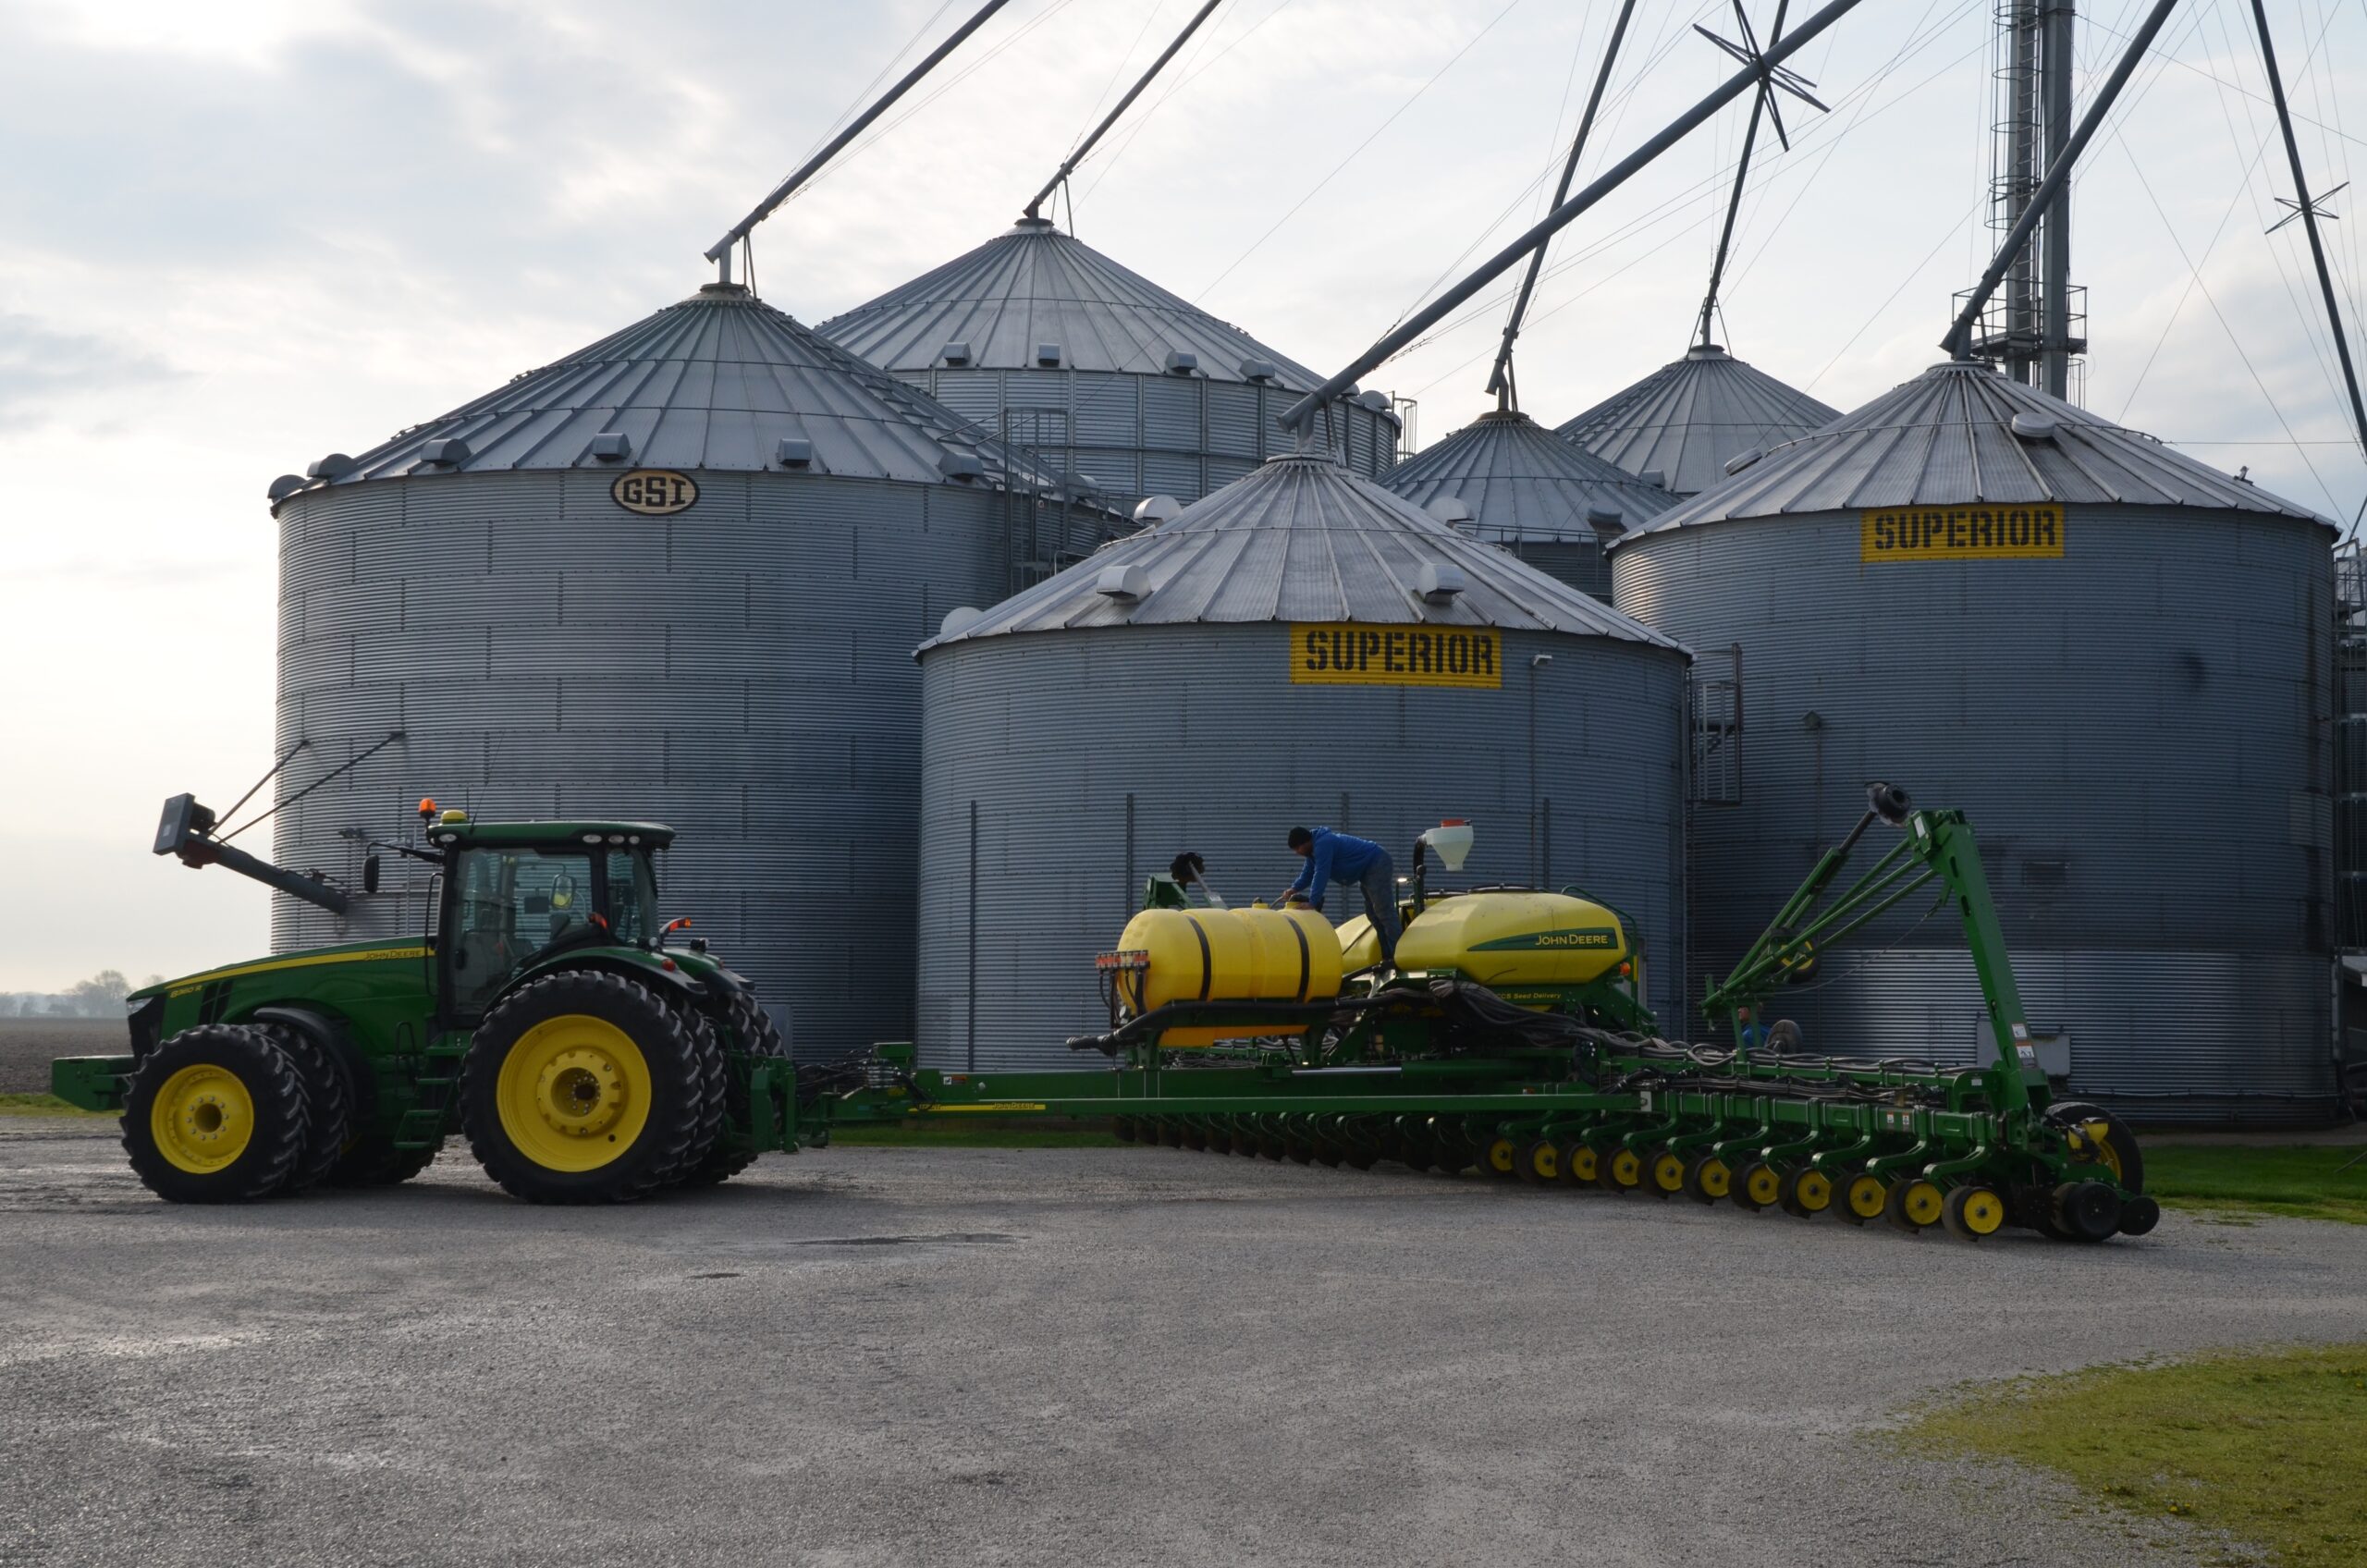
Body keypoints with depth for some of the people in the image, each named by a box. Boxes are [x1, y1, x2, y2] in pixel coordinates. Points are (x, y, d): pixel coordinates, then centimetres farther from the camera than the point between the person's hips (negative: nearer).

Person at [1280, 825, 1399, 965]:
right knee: (1373, 912, 13)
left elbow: (1321, 874, -28)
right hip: (1369, 868, 11)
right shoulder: (1315, 847, 10)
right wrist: (1294, 889, -3)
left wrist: (1312, 903, -27)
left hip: (1378, 865, -11)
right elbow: (1308, 873, 14)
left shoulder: (1323, 844, -24)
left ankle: (1397, 955, -19)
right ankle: (1388, 955, 14)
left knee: (1383, 911, -15)